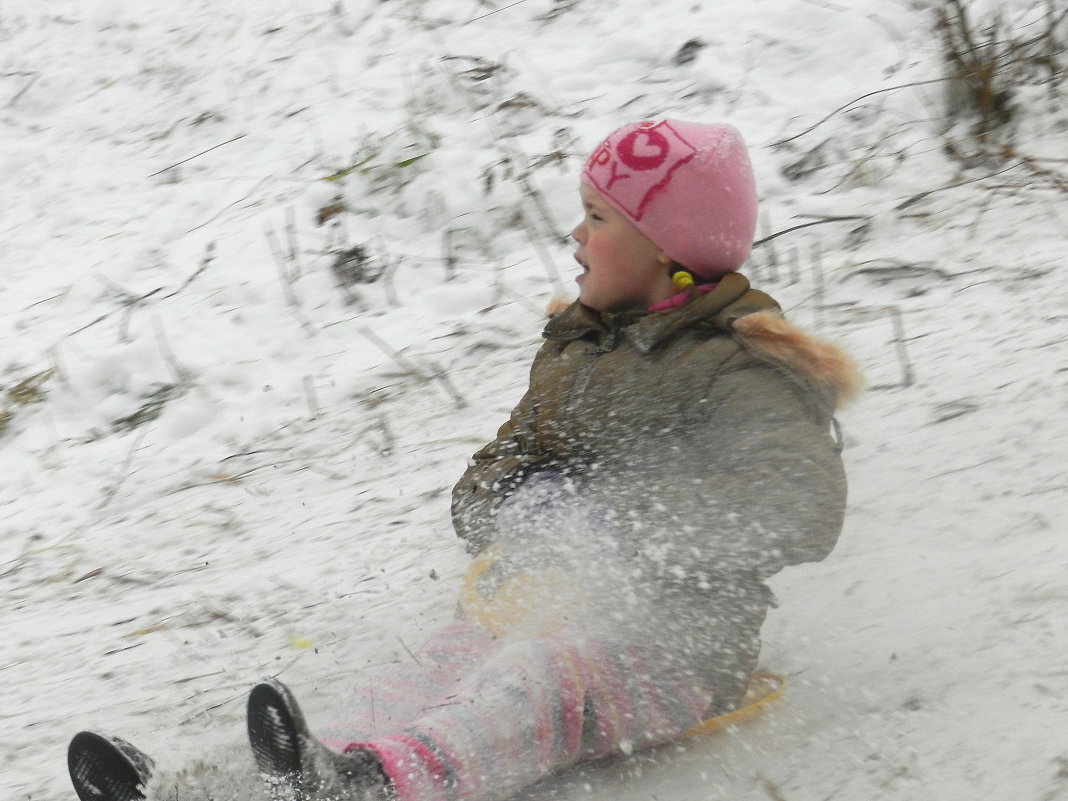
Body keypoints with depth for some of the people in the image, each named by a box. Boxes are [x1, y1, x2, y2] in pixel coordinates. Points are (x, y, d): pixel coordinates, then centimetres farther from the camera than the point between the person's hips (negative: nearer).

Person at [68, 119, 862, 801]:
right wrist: (524, 502, -3)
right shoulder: (578, 346, 23)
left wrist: (617, 521, -19)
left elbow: (802, 508, -22)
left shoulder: (740, 368, -3)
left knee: (532, 682, -38)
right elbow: (481, 493, 24)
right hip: (547, 611, 7)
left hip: (677, 642, -7)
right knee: (430, 676, -23)